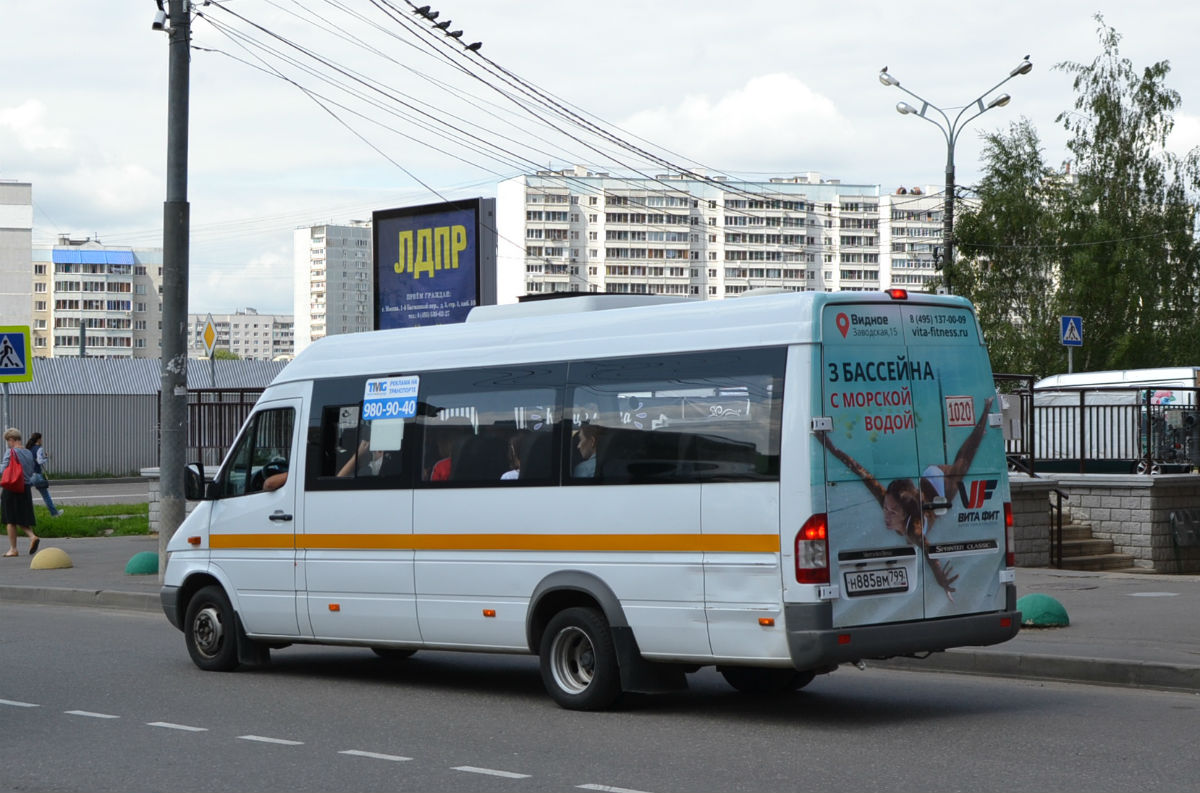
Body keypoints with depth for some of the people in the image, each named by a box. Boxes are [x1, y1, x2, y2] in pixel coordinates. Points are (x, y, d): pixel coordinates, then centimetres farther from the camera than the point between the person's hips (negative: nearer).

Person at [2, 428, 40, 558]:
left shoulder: (11, 452, -11)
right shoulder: (28, 453, 9)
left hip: (12, 489, -6)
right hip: (26, 489, 6)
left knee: (11, 520, 3)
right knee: (23, 518, 14)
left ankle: (13, 548, 6)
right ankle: (32, 536, -10)